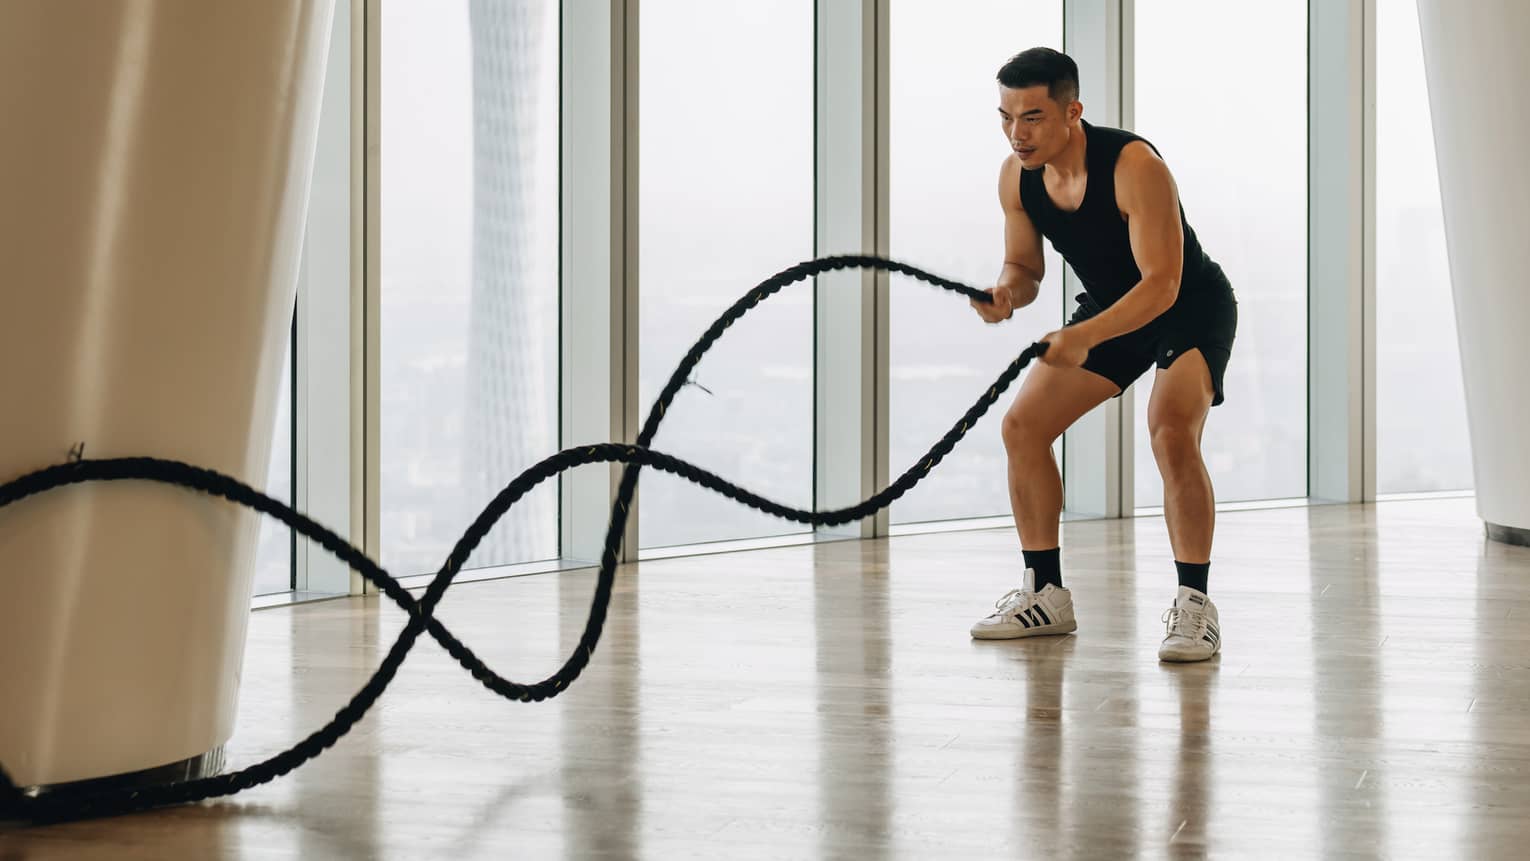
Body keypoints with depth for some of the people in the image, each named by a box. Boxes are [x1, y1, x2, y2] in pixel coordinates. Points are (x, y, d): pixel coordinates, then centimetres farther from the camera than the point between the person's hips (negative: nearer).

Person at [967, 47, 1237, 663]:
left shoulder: (1134, 166, -32)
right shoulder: (1016, 177, -12)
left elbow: (1162, 285, -34)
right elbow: (1024, 267, 2)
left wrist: (1082, 337, -46)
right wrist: (1006, 294, -22)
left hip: (1192, 310, -7)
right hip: (1109, 309, 7)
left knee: (1171, 433, -30)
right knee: (1022, 427, -1)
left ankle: (1194, 606, -19)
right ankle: (1046, 595, 11)